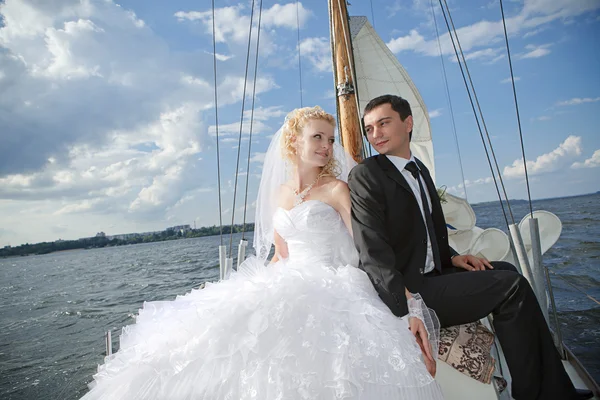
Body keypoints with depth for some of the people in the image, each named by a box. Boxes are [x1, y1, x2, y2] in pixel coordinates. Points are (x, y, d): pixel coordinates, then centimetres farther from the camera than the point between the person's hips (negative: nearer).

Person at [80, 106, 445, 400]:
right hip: (289, 287, 6)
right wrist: (258, 287, 11)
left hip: (331, 288, -6)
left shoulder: (337, 189, -4)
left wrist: (411, 306, -18)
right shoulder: (280, 193, 13)